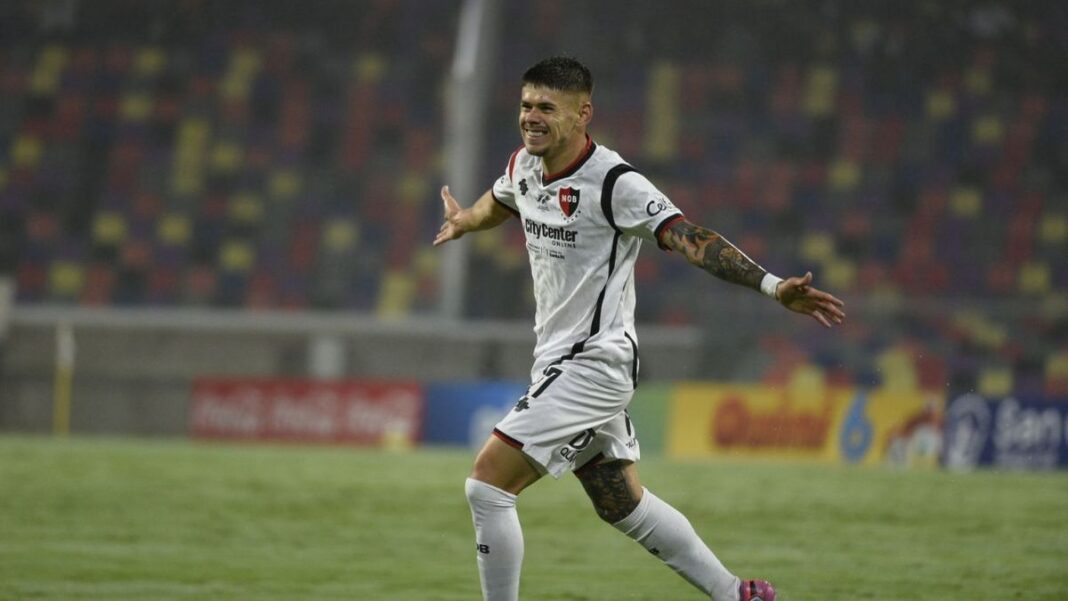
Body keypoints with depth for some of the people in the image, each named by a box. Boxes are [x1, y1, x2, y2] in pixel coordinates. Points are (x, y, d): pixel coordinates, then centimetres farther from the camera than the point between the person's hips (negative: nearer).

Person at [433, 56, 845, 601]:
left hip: (595, 365, -9)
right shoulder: (525, 166, 4)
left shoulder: (615, 183, -19)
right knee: (622, 504, 18)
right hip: (556, 361, 9)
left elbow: (689, 239, -27)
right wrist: (463, 222, 43)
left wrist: (770, 285, -37)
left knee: (487, 485, -14)